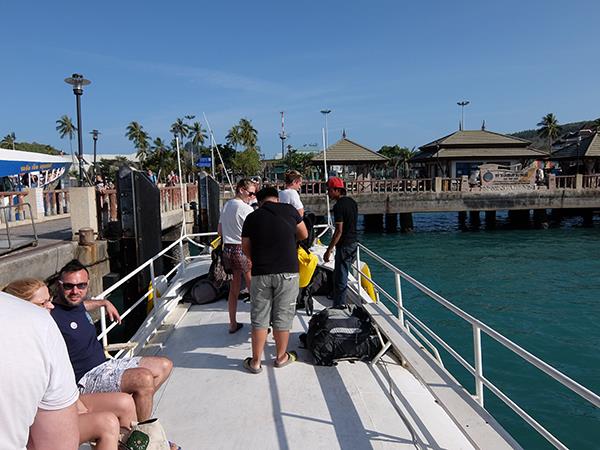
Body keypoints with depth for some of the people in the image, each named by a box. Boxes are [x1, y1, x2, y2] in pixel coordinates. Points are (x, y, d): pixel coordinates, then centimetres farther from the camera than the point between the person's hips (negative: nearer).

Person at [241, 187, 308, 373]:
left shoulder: (252, 217, 4)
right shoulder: (289, 210, 1)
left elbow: (246, 248, 9)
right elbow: (304, 234, 13)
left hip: (261, 273, 1)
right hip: (287, 272, -1)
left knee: (259, 319, 9)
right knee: (283, 317, 11)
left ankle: (256, 362, 17)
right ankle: (281, 357, 25)